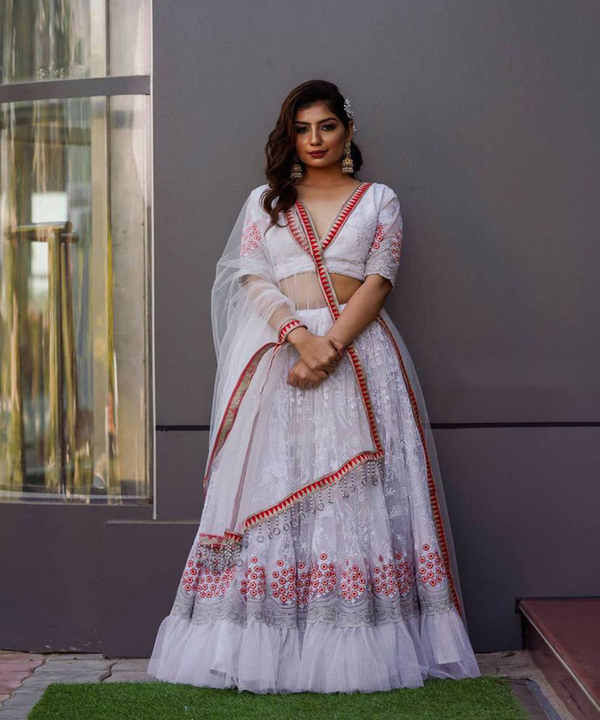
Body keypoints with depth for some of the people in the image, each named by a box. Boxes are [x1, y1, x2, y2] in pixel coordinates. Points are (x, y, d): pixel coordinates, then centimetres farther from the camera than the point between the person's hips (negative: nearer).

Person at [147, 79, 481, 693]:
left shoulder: (379, 199, 12)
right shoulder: (264, 201, 16)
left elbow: (378, 281, 0)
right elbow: (253, 279, 3)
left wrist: (332, 345, -15)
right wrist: (301, 337, -14)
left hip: (359, 353, -1)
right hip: (279, 353, 1)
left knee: (358, 494, -6)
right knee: (272, 485, -4)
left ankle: (363, 644, -3)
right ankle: (266, 640, -1)